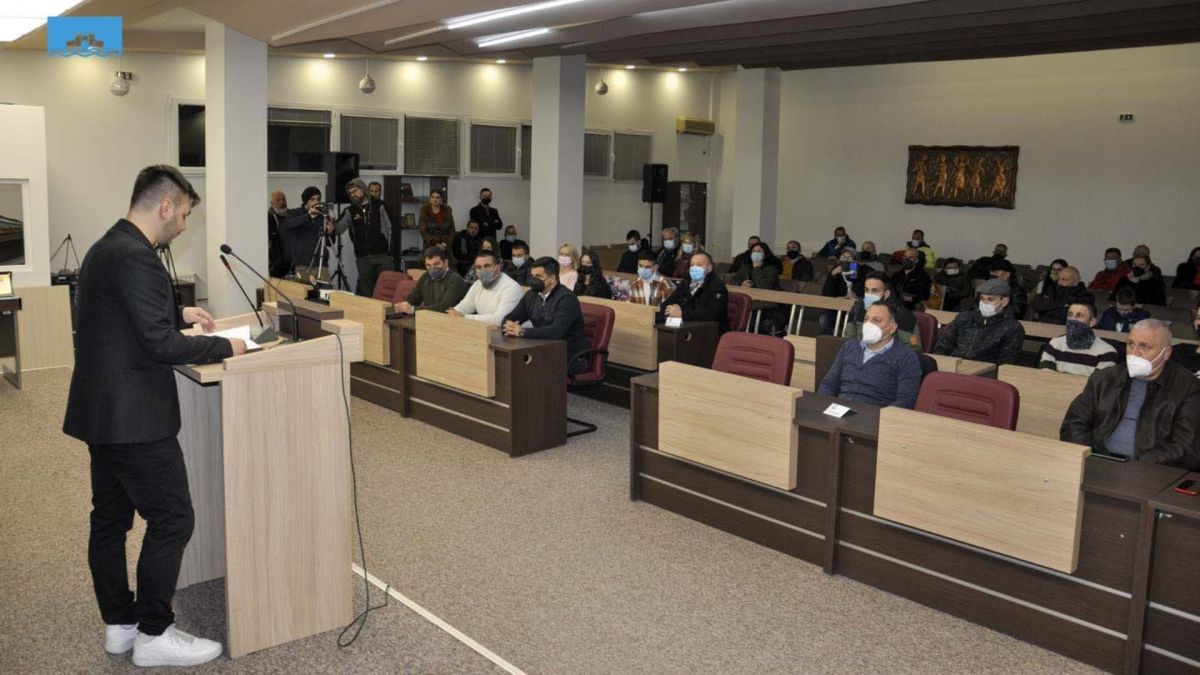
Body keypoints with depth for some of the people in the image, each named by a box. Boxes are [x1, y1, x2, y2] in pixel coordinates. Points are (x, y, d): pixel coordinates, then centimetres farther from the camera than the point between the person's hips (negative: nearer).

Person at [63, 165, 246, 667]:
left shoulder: (107, 248, 13)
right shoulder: (135, 257, -20)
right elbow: (160, 344, -23)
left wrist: (179, 311, 21)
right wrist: (225, 347, -12)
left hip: (102, 412, 11)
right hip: (133, 416, -11)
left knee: (110, 519, 15)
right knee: (172, 520, -1)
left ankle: (119, 623, 27)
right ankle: (153, 635, 8)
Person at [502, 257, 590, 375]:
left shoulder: (566, 298, -17)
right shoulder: (532, 295, 7)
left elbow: (557, 331, -32)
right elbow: (509, 318, 12)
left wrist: (522, 332, -27)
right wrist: (509, 326, -13)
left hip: (572, 359, -7)